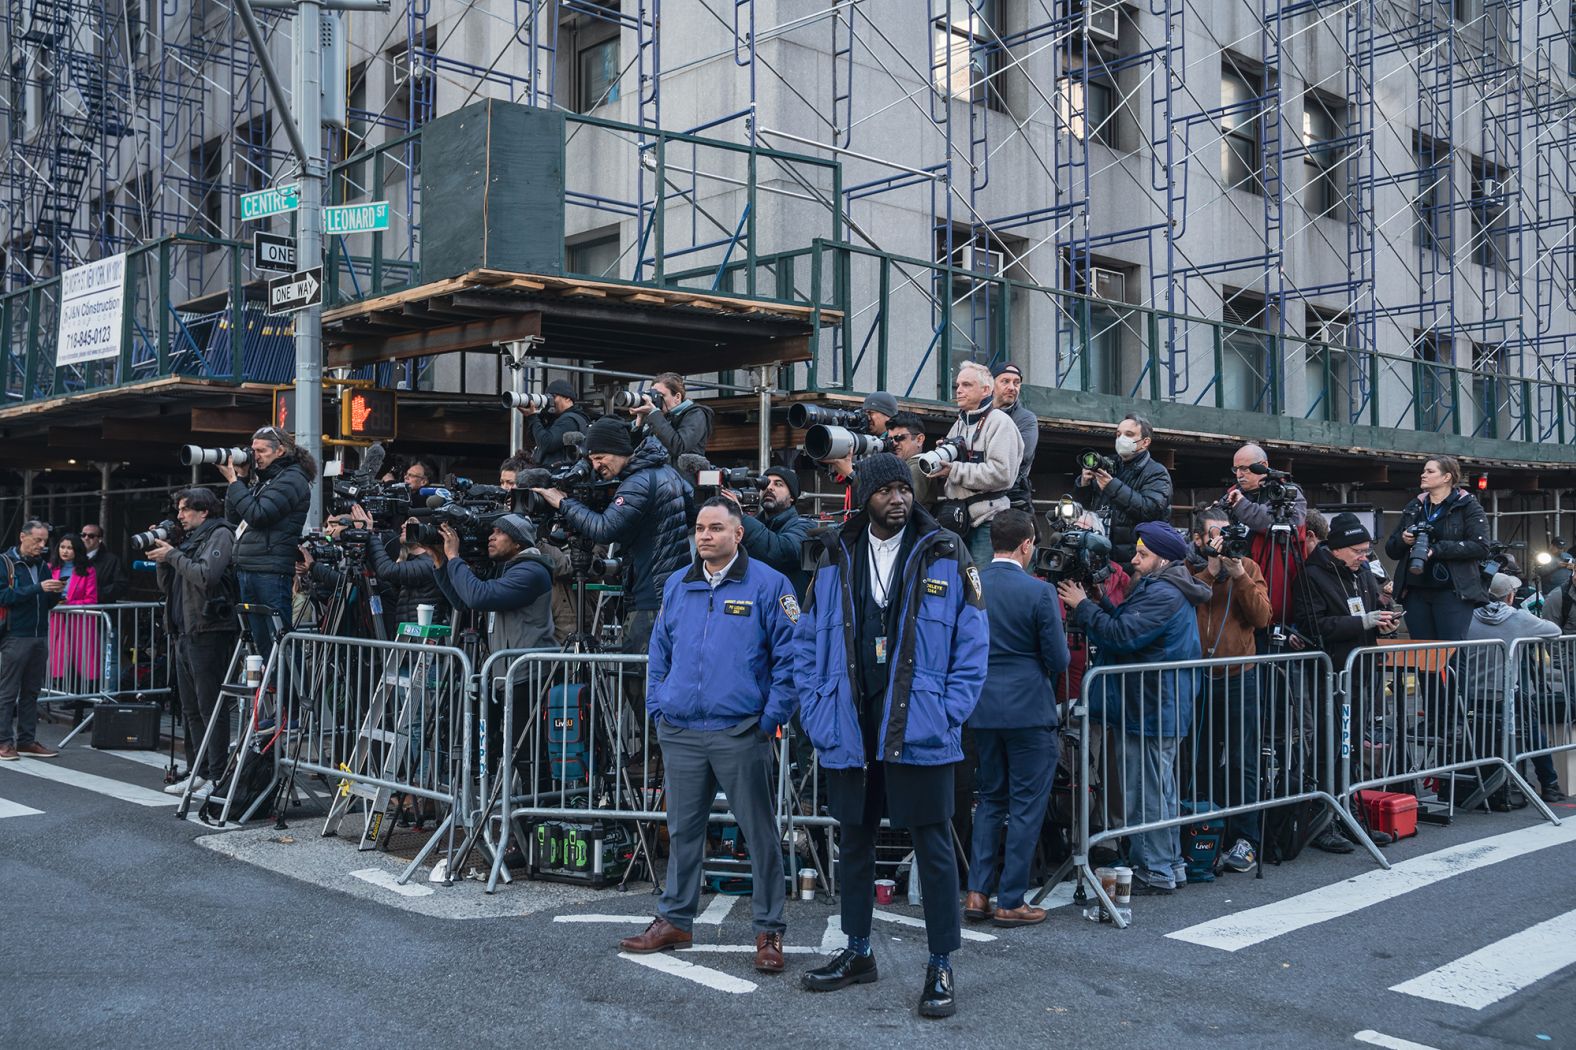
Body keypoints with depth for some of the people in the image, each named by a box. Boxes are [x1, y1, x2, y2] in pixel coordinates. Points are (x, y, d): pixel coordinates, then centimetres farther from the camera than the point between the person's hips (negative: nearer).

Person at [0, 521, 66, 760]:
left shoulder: (42, 565, 15)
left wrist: (56, 593, -4)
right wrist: (38, 588, -20)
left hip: (40, 636, 6)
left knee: (31, 692, 9)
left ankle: (26, 740, 14)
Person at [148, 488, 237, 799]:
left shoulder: (220, 535, -5)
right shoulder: (189, 540, 20)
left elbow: (206, 576, -21)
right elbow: (167, 586, 20)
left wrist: (173, 556, -11)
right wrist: (161, 559, 5)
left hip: (207, 633, -9)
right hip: (184, 634, 9)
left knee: (211, 708, -7)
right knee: (191, 709, 11)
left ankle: (216, 777, -5)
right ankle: (196, 773, 17)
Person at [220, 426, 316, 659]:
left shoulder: (292, 479, -6)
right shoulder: (262, 478, 20)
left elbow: (258, 515, -15)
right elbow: (233, 517, 19)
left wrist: (233, 481, -8)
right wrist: (241, 478, 10)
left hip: (272, 572, -9)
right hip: (247, 570, 9)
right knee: (262, 643, 9)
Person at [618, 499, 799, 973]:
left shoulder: (768, 585, -4)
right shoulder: (676, 586, 12)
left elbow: (789, 656, -5)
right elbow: (659, 653, 19)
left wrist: (772, 718, -10)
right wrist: (657, 708, 10)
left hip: (740, 734, -5)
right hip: (679, 733, 5)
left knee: (760, 833, 2)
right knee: (682, 830, 14)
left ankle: (769, 930, 12)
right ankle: (674, 920, 27)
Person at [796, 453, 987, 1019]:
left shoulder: (946, 557, -2)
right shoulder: (835, 562, 6)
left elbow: (972, 644, -3)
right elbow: (808, 643, 9)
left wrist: (950, 713, -12)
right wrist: (817, 713, -1)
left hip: (920, 732, -3)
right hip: (851, 731, 4)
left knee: (934, 848, 2)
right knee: (855, 841, 15)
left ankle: (941, 967, 14)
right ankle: (857, 952, 31)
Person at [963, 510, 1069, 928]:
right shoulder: (1039, 592, -13)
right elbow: (1058, 659, -8)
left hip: (982, 709, 5)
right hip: (1029, 709, -5)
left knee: (990, 799, 17)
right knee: (1026, 805, 5)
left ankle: (978, 893, 15)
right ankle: (1011, 902, 8)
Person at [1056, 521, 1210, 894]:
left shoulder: (1162, 594, -19)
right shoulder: (1169, 590, 16)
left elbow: (1121, 635, -25)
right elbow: (1127, 623, 15)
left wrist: (1083, 606, -15)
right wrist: (1095, 603, 3)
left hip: (1148, 713, -11)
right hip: (1163, 710, 11)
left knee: (1145, 793, -4)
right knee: (1161, 789, 18)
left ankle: (1153, 872, 3)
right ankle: (1170, 866, 27)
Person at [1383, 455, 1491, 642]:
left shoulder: (1468, 506, 3)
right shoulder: (1413, 508, 18)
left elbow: (1480, 547, -10)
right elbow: (1391, 550, 19)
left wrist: (1437, 549, -17)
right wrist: (1403, 540, -3)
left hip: (1454, 592, -5)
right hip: (1416, 593, 5)